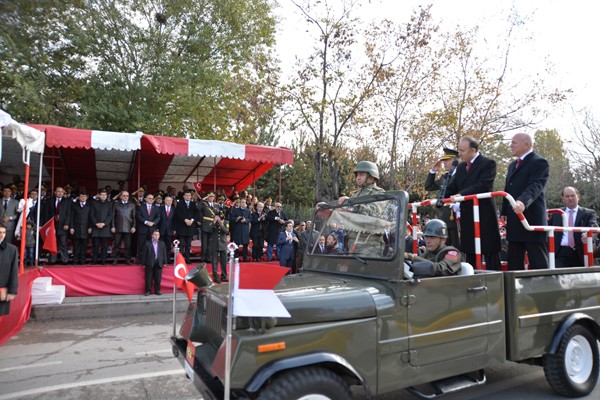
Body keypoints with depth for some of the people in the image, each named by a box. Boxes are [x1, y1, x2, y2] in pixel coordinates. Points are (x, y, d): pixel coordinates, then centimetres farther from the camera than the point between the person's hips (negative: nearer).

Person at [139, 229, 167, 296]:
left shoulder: (162, 243, 9)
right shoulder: (147, 243, 0)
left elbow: (164, 253, 9)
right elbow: (144, 254, -2)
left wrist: (164, 262, 5)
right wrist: (143, 263, -4)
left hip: (159, 263, 2)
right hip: (149, 263, -2)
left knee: (158, 278, 5)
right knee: (149, 278, 2)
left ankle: (157, 290, 15)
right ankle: (148, 290, 11)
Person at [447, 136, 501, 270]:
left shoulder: (488, 163, -7)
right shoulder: (461, 167, 15)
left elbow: (483, 185, -20)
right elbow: (451, 188, 11)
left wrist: (461, 194, -27)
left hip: (485, 217, -7)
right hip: (467, 217, 7)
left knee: (490, 253, 0)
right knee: (469, 253, 13)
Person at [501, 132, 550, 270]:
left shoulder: (539, 163, -7)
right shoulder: (513, 165, 20)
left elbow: (536, 186, -23)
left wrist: (523, 202, -41)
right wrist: (504, 212, 16)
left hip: (532, 220, -8)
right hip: (514, 222, 8)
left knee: (538, 263, -1)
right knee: (514, 264, 11)